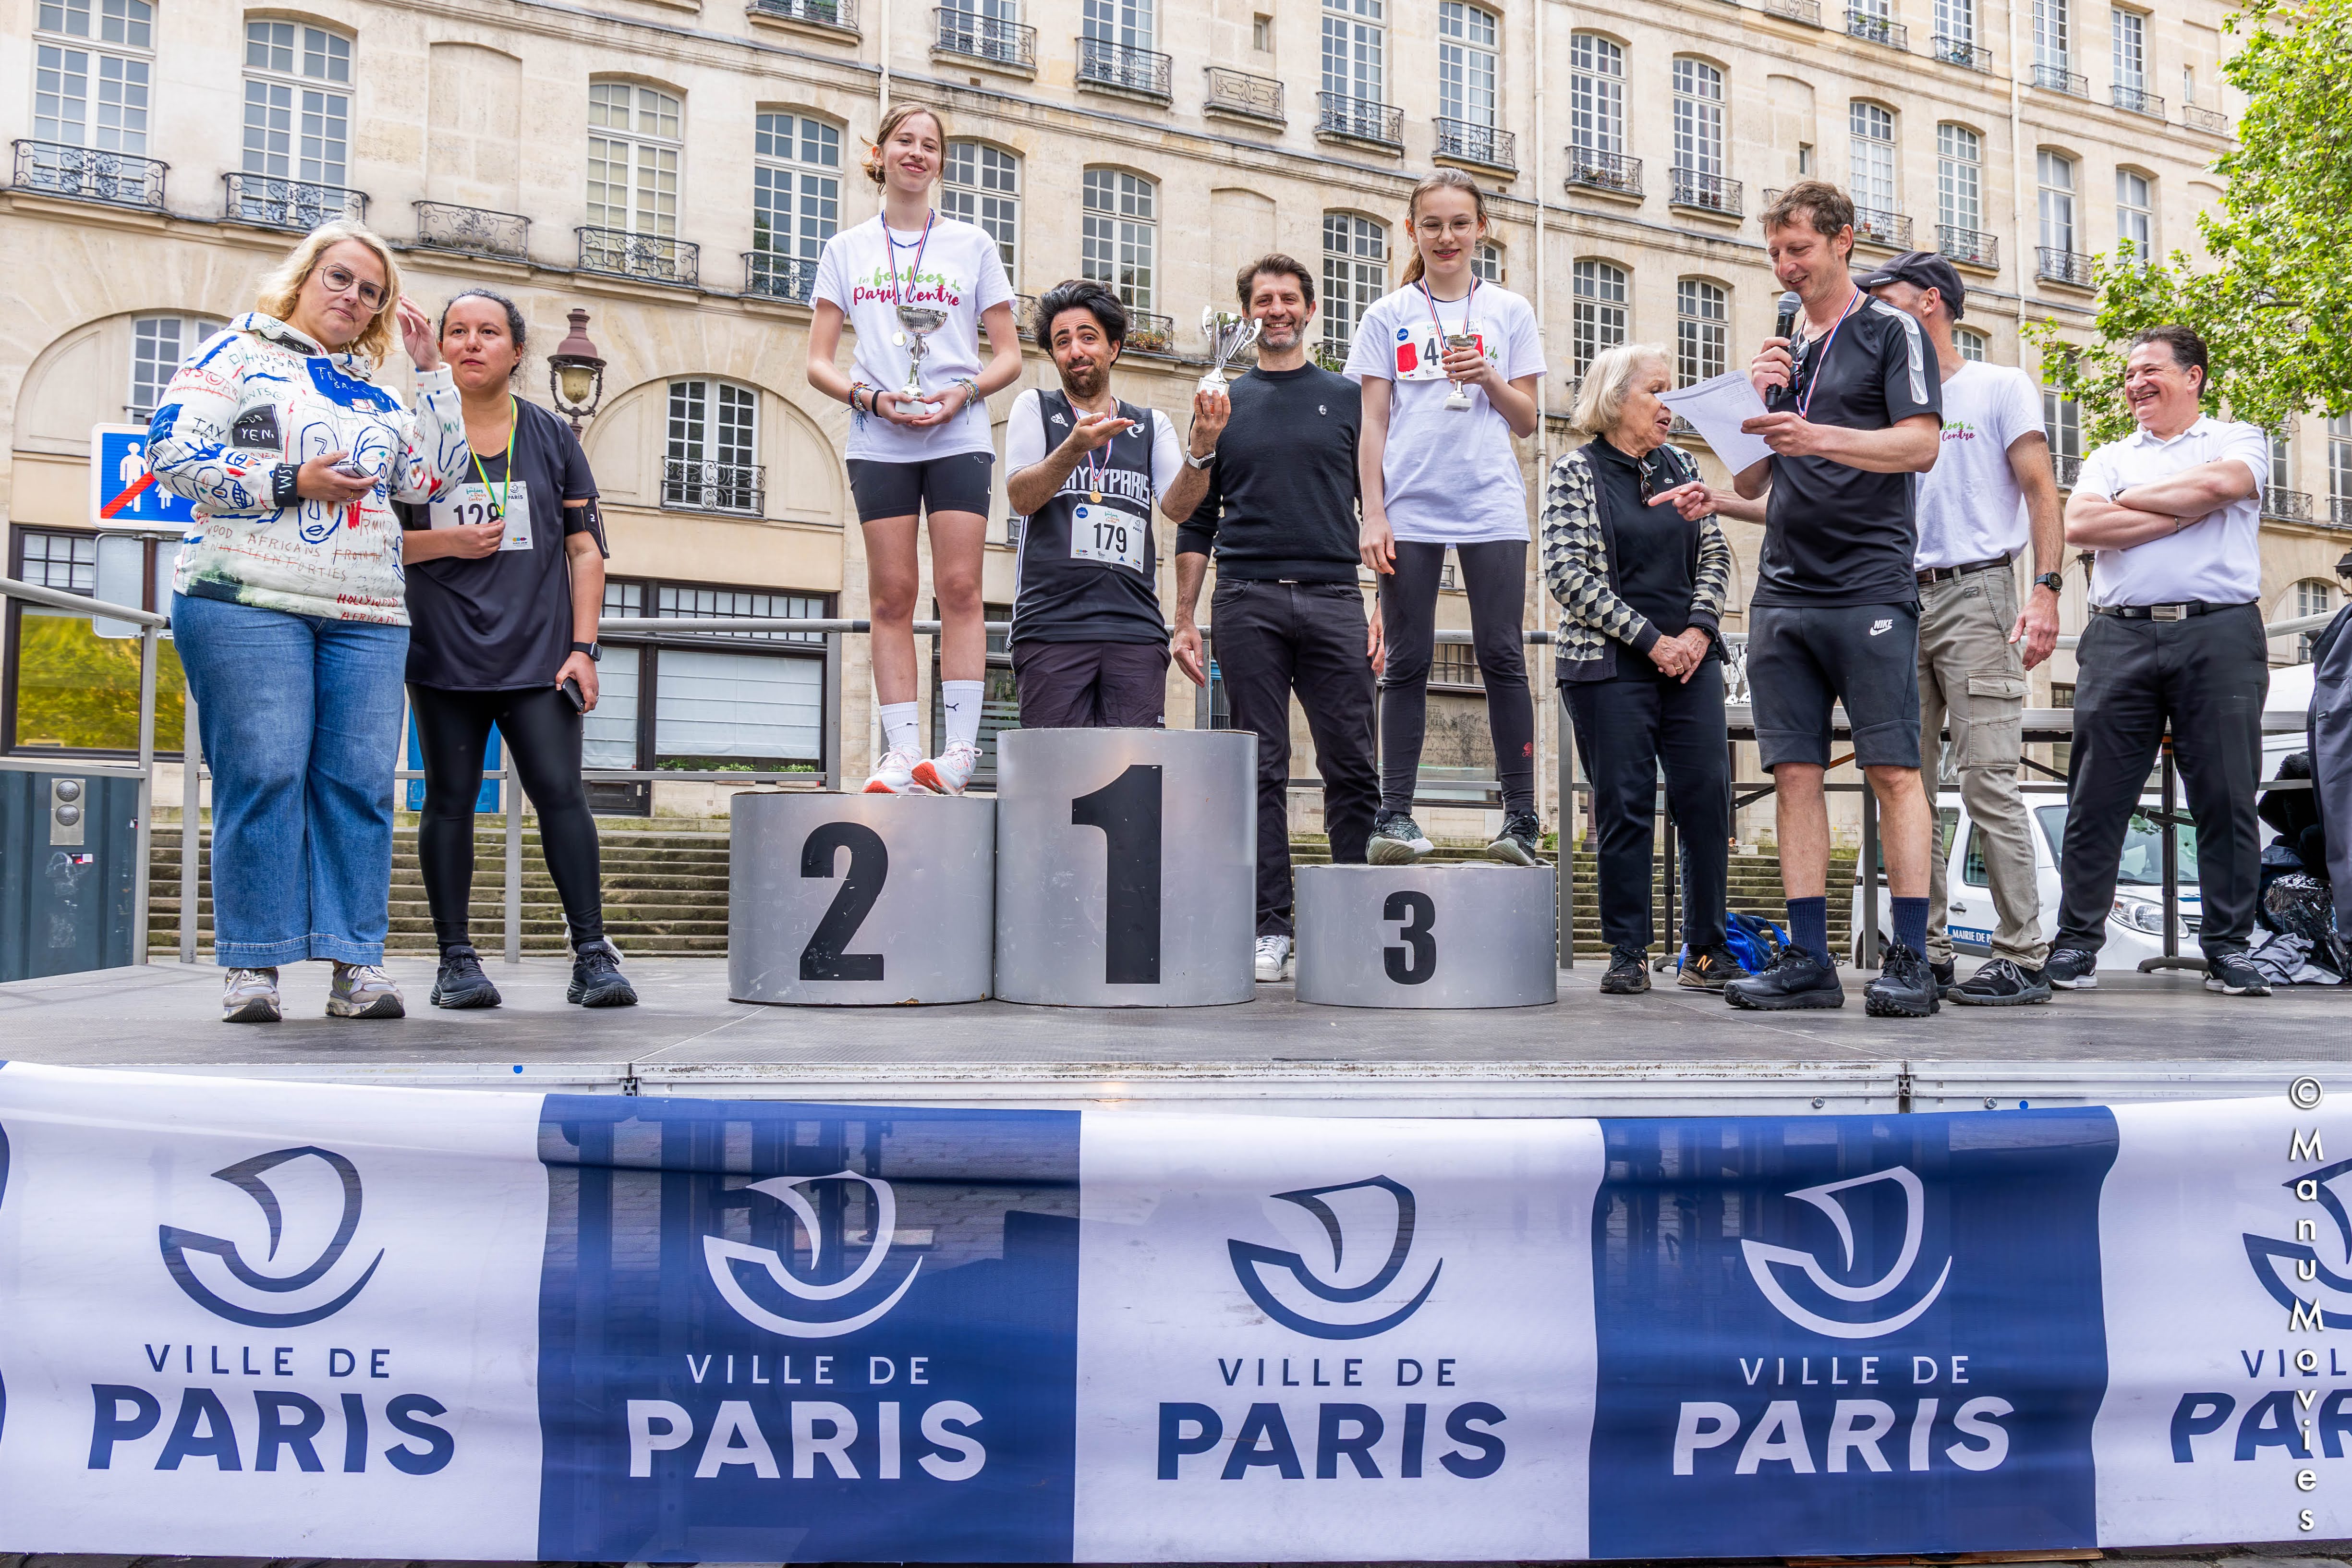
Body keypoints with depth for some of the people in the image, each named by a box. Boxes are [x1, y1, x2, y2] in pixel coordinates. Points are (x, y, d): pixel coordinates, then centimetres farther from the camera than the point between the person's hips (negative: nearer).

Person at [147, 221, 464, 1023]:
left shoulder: (374, 393, 25)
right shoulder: (235, 354, 10)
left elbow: (430, 478, 11)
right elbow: (171, 453, -1)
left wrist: (433, 372, 12)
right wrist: (289, 483, -9)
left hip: (368, 615, 5)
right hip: (248, 600, -4)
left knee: (361, 780, -4)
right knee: (262, 774, -10)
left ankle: (355, 963, -2)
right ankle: (252, 965, -4)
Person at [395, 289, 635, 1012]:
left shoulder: (552, 436, 10)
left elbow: (585, 550, 8)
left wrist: (582, 647, -1)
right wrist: (448, 542, -10)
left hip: (537, 654, 0)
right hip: (443, 654, 1)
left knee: (561, 793, -10)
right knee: (450, 800, 2)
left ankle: (592, 954, -8)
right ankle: (456, 958, 10)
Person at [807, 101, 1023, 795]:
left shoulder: (973, 245, 10)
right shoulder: (846, 249, 12)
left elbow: (1009, 357, 9)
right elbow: (818, 363, 9)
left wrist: (963, 393, -10)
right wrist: (872, 399, -9)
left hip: (959, 437, -1)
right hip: (879, 442, 1)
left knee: (959, 587, -8)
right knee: (892, 595, -2)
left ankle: (959, 749, -7)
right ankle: (902, 753, -1)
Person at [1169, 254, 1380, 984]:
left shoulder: (1348, 399, 14)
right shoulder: (1223, 405, 15)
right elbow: (1196, 521, 15)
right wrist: (1184, 617, 6)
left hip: (1333, 601, 0)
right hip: (1247, 601, 0)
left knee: (1352, 768, -3)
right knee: (1262, 768, 0)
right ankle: (1270, 928, 4)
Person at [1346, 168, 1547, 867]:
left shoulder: (1509, 312, 13)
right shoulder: (1388, 317, 11)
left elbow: (1527, 421, 12)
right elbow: (1373, 425, 8)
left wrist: (1488, 378, -6)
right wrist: (1373, 515, -1)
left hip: (1492, 507, 0)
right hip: (1409, 511, 0)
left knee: (1501, 656, -4)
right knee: (1408, 663, 0)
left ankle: (1521, 817, -2)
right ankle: (1395, 814, 3)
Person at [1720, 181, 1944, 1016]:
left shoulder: (1890, 331, 6)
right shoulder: (1783, 352, 21)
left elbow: (1921, 444, -7)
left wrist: (1822, 437, -20)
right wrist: (1758, 403, 2)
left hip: (1869, 586, -5)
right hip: (1783, 592, 5)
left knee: (1893, 769, -7)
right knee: (1796, 773, 1)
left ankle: (1909, 959, -5)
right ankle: (1809, 959, 4)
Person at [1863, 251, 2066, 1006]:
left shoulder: (2002, 386, 7)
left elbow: (2041, 493, 0)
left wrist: (2046, 591, -14)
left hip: (1974, 593, -6)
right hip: (1899, 599, 6)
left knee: (1989, 780, -11)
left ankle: (2022, 957, -7)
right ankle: (1928, 953, 7)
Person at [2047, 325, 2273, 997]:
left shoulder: (2238, 440, 15)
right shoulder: (2109, 458, 21)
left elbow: (2219, 483, -10)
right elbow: (2080, 525, 1)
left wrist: (2129, 500, 3)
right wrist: (2182, 513, -2)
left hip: (2219, 634, -2)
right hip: (2120, 637, 2)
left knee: (2227, 796, -2)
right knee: (2097, 797, -2)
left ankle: (2229, 947, 6)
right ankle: (2076, 942, 4)